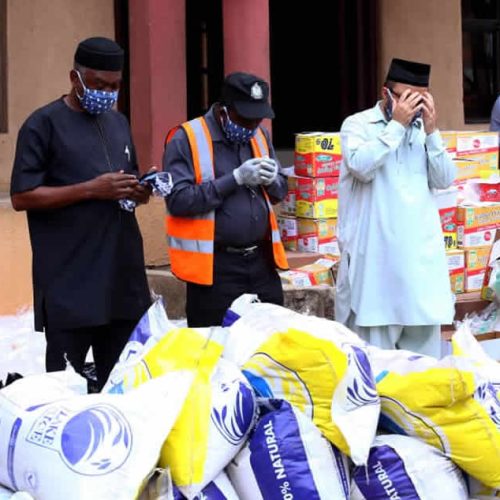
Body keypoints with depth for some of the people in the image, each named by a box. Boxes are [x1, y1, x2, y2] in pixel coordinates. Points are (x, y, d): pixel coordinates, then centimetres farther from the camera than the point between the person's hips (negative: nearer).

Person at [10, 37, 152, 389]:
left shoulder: (119, 123, 17)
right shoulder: (44, 125, -4)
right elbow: (22, 197, -10)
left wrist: (139, 191, 2)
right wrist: (91, 189, -18)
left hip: (122, 275, 6)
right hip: (70, 283, -6)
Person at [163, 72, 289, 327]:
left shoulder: (259, 135, 11)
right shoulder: (186, 139, -9)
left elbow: (280, 191, 19)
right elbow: (178, 200, -18)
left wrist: (271, 180, -6)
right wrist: (236, 178, -19)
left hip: (261, 260, 6)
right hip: (215, 266, -6)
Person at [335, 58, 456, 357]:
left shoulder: (423, 128, 14)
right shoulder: (358, 125, 1)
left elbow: (445, 180, 4)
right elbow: (361, 167, -19)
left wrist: (431, 131, -6)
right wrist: (397, 125, -14)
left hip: (421, 252, 5)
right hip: (375, 255, -4)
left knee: (424, 343, 7)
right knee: (373, 346, -5)